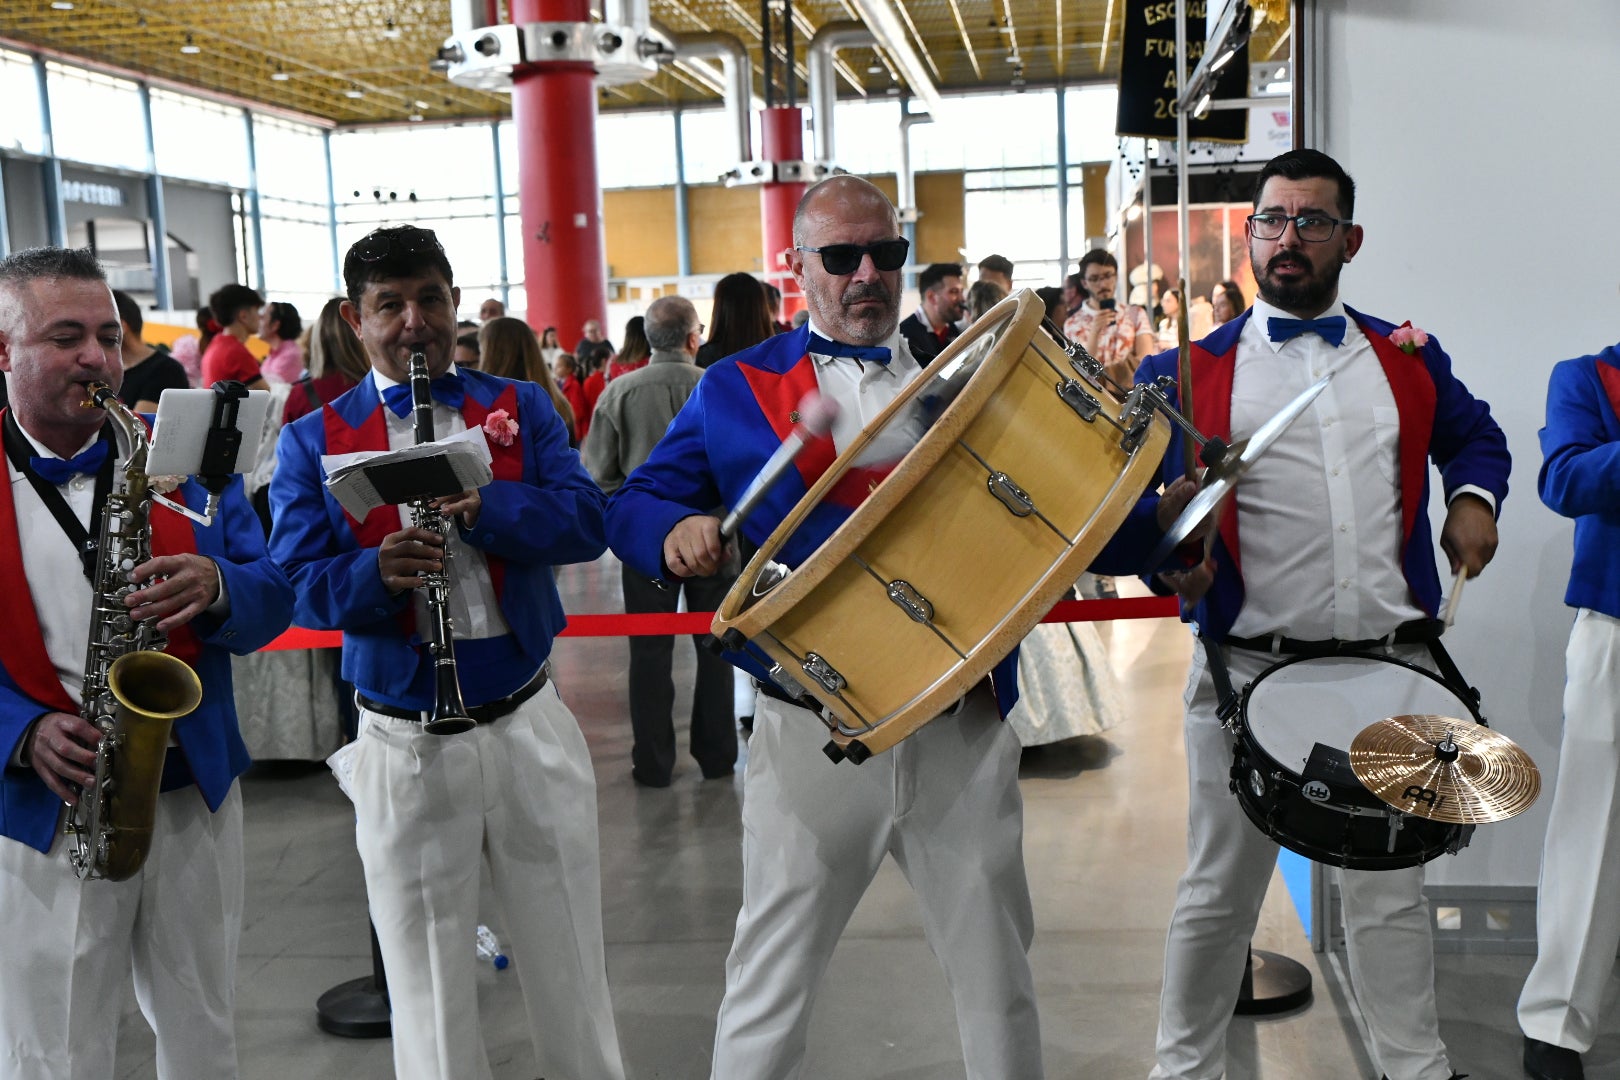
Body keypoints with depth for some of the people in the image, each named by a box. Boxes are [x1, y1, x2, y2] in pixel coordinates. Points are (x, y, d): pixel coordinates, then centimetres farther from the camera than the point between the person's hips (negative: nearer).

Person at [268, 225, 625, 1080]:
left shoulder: (521, 407, 6)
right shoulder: (313, 440, 3)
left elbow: (586, 521, -7)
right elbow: (297, 587, -5)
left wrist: (485, 505, -23)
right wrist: (374, 572, -25)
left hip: (529, 723, 1)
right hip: (402, 743, -1)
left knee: (570, 969, 13)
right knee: (427, 989, 11)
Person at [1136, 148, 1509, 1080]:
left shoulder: (1410, 360, 11)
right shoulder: (1190, 372, 1)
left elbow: (1474, 433, 27)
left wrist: (1474, 497, 7)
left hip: (1390, 667, 3)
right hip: (1247, 670, -2)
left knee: (1391, 889, 15)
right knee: (1220, 892, 9)